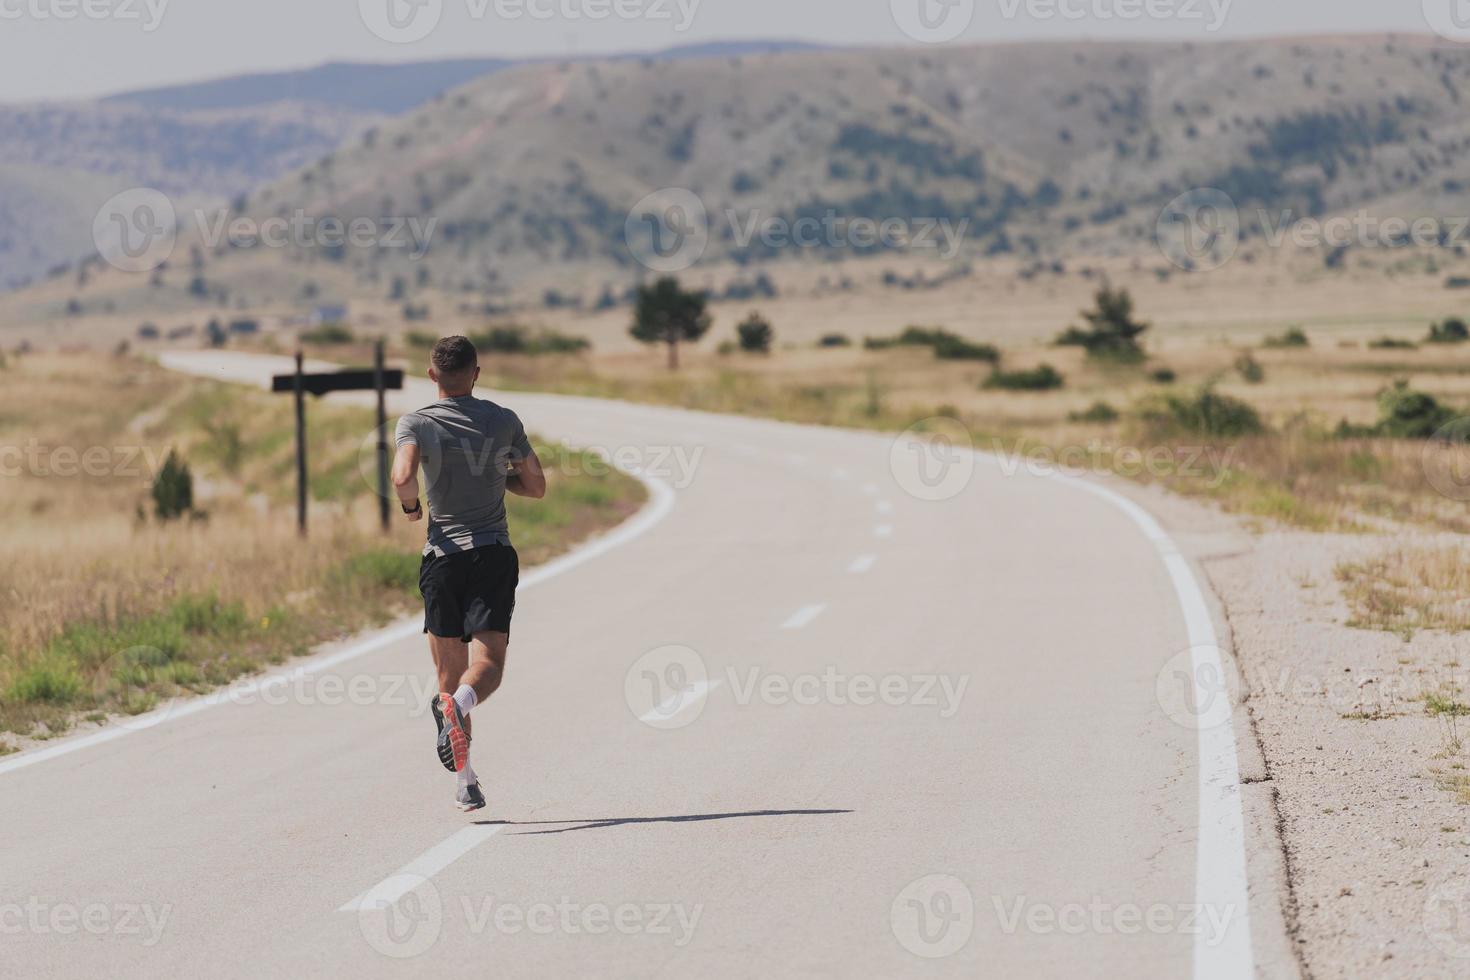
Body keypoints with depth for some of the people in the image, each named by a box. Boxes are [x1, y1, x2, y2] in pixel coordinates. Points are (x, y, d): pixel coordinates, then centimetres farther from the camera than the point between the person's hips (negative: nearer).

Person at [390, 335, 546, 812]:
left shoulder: (416, 424, -2)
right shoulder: (505, 422, 5)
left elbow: (403, 476, -20)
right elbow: (536, 487, 13)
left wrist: (410, 505, 1)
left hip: (442, 555, 0)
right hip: (494, 555, 0)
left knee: (450, 673, 8)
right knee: (487, 664, -8)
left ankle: (467, 784, 6)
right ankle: (461, 703, -43)